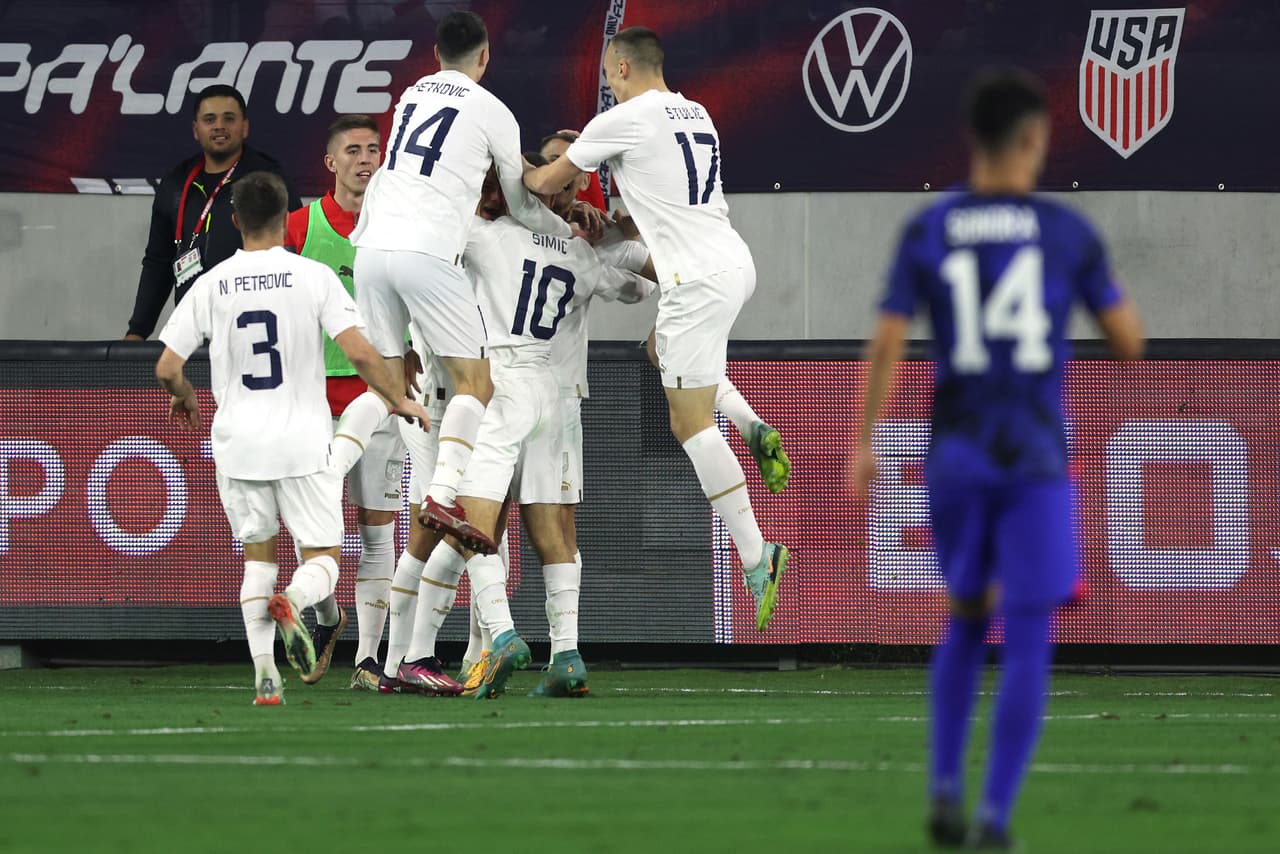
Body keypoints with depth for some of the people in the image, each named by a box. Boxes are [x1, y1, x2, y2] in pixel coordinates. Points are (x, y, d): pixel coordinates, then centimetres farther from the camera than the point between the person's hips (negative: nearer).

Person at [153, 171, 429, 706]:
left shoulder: (211, 286, 0)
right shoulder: (313, 277, -5)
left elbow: (166, 368, 1)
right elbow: (359, 352, -12)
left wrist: (185, 399, 23)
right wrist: (399, 401, 5)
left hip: (238, 441, 2)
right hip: (303, 441, -2)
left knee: (257, 555, 16)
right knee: (323, 560, 6)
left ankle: (264, 672, 2)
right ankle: (292, 602, -29)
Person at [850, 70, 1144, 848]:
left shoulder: (927, 233, 1)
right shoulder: (1068, 232, -4)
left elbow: (886, 346, -4)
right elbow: (1130, 342, 0)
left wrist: (865, 446, 3)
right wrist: (1116, 300, 21)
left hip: (955, 454, 3)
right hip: (1035, 460, -3)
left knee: (966, 623, 21)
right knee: (1029, 644, 1)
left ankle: (945, 788, 9)